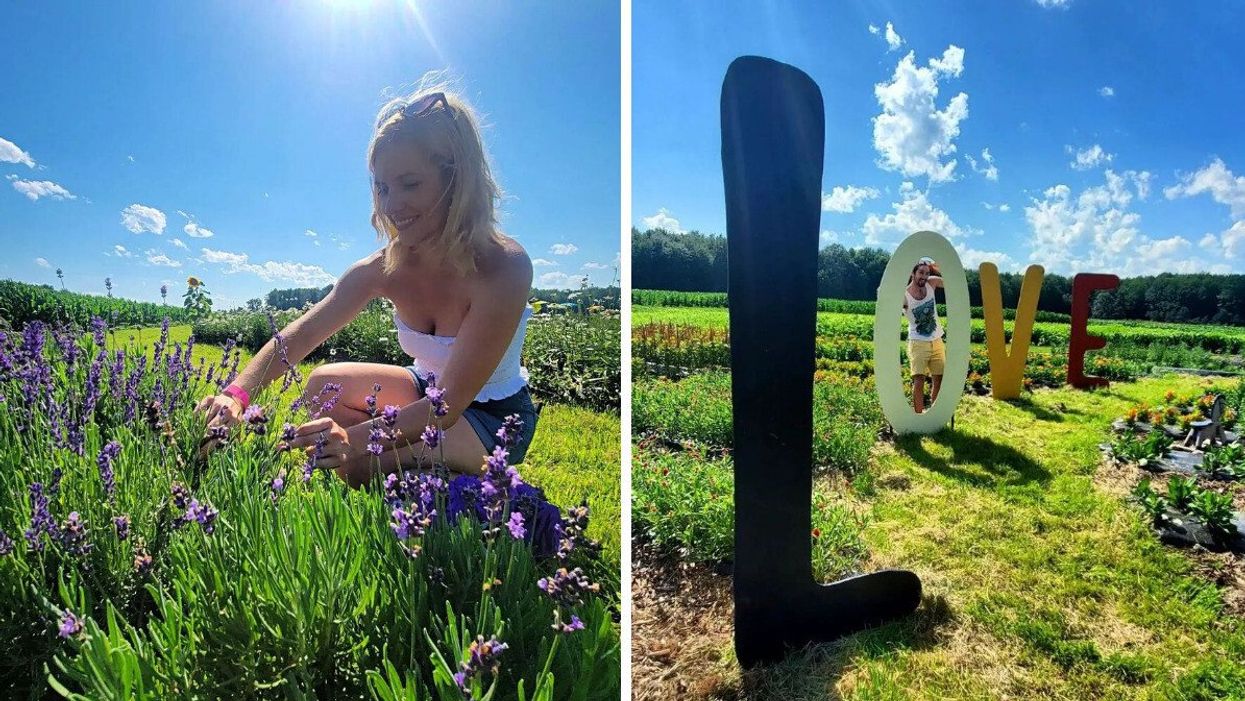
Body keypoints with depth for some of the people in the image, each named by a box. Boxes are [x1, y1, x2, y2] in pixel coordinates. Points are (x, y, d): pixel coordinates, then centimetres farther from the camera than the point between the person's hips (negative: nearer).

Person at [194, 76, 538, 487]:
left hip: (498, 418, -6)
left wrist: (356, 437, -44)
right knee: (323, 385, -4)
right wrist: (238, 393, -31)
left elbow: (449, 404, -33)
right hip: (429, 391, 6)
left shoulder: (503, 267, -31)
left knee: (357, 463, -24)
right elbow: (300, 335, -14)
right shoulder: (386, 267, -12)